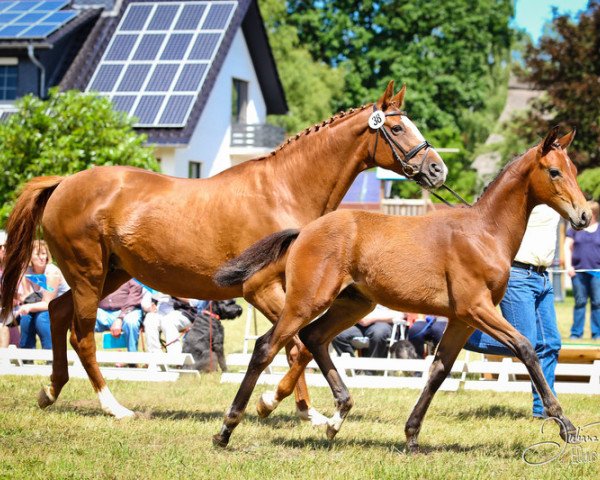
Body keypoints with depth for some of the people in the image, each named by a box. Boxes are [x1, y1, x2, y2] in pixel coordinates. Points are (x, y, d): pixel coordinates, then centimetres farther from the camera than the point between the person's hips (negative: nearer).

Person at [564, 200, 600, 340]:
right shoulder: (575, 229, 9)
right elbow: (567, 247, 8)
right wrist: (568, 265, -4)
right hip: (578, 271, 0)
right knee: (580, 302, 4)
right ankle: (576, 333, 9)